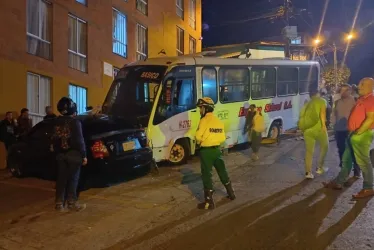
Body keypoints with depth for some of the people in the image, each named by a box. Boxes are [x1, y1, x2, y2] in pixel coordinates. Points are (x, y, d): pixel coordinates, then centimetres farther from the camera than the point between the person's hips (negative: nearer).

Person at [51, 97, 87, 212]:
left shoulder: (56, 122, 6)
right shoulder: (75, 122, -14)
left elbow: (54, 139, 15)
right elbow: (79, 140, -15)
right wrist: (84, 155, -11)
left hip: (60, 154, 6)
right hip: (73, 153, -6)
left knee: (61, 178, 11)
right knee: (73, 179, 2)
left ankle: (59, 203, 15)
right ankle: (72, 203, 4)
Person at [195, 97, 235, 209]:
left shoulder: (204, 120, -14)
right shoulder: (219, 121, 9)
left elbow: (198, 136, -16)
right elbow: (222, 138, 7)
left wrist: (200, 141, 4)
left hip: (206, 151, -7)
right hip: (217, 150, 7)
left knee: (207, 175, 0)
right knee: (222, 172, 22)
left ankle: (209, 202, 3)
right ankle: (231, 193, 36)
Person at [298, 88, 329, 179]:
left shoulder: (307, 104, 21)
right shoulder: (322, 101, 6)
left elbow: (302, 116, 15)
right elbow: (322, 113, -11)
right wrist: (323, 125, -16)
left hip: (307, 129, 5)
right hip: (318, 128, -4)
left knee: (309, 151, 9)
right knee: (324, 147, 18)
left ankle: (308, 172, 5)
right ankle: (320, 168, 18)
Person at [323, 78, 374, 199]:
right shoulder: (361, 99, 18)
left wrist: (358, 132, -19)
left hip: (362, 135, -10)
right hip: (354, 134, 10)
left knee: (363, 162, -4)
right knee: (346, 160, 14)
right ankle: (338, 182, 22)